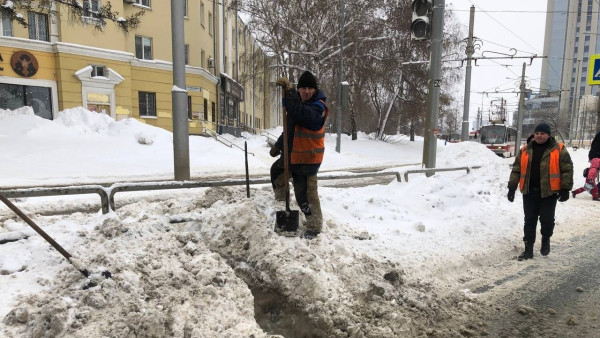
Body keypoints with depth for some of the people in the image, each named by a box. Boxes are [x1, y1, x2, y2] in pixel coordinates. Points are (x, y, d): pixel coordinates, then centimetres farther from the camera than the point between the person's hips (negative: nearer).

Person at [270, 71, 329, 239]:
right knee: (276, 170, 30)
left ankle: (314, 227, 7)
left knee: (306, 194, -9)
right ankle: (281, 201, 51)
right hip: (293, 153, 9)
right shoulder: (297, 103, 9)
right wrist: (278, 145, 21)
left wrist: (289, 91, -38)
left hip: (308, 158, -9)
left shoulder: (318, 107, -17)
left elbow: (301, 113, -40)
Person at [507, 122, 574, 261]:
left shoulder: (559, 150, 0)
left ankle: (546, 240, 34)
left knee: (547, 220, 5)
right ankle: (528, 249, 13)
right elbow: (516, 170, 9)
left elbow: (567, 170, -2)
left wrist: (565, 189, -8)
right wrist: (512, 187, 5)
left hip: (549, 192, -2)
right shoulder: (525, 150, 8)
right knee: (529, 221, 6)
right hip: (529, 192, 3)